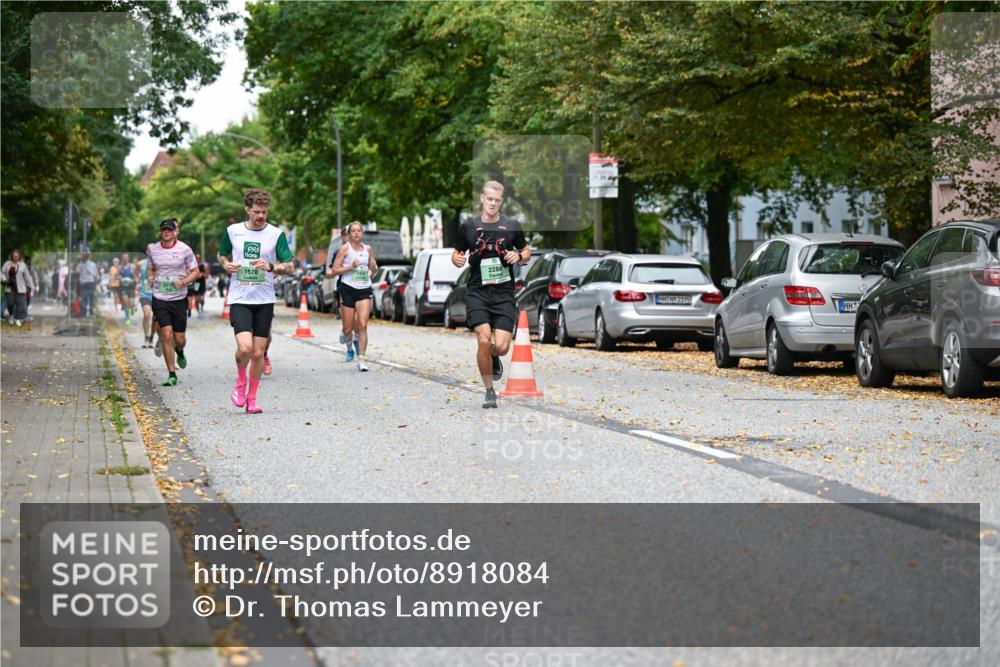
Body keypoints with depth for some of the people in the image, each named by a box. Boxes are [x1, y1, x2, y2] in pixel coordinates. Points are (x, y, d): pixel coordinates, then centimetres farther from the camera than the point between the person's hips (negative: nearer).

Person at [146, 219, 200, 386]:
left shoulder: (184, 249, -3)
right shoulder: (152, 249, 4)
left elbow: (195, 271, 3)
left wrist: (183, 282, -13)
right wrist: (151, 280, 2)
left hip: (179, 298, -1)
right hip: (159, 299, 1)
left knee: (179, 338, 3)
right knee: (167, 334, -11)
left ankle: (180, 352, 42)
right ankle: (172, 374, -4)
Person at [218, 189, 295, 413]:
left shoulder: (276, 234, 0)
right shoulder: (232, 231, 4)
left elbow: (290, 266, -1)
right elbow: (222, 255, 20)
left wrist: (270, 266, -19)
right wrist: (226, 264, -2)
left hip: (265, 301, 1)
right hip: (240, 300, -1)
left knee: (258, 352, 3)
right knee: (245, 347, -19)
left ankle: (251, 398, 18)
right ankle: (241, 382, 10)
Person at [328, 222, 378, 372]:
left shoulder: (367, 249, 11)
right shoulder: (344, 248, -1)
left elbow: (374, 268, 26)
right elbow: (334, 271, -4)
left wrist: (373, 268, 3)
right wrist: (351, 266, -15)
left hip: (365, 290, 2)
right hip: (348, 290, -2)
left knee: (362, 325, -11)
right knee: (348, 328, 5)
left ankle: (361, 359, -10)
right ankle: (348, 341, 41)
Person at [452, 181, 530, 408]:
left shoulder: (512, 226, 5)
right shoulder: (468, 227, 5)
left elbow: (526, 252, 16)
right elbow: (456, 253, 15)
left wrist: (519, 257, -7)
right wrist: (457, 259, -8)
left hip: (504, 294, 0)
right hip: (477, 293, 0)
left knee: (501, 346, -10)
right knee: (483, 339, -17)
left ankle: (494, 358, 30)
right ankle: (489, 392, -1)